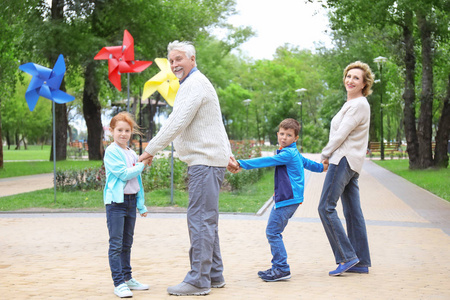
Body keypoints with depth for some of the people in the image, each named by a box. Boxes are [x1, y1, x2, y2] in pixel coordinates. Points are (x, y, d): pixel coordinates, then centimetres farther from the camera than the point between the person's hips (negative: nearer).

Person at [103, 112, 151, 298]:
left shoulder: (132, 154, 15)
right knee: (116, 244, -7)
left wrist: (141, 205, 20)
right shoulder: (111, 151, -8)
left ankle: (127, 278, 23)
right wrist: (142, 166, -6)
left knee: (127, 243, 15)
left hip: (131, 201, 7)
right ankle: (118, 283, -8)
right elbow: (124, 174, -17)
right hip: (116, 201, -7)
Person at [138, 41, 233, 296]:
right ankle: (214, 275, 20)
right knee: (206, 220, 14)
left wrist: (151, 149, -12)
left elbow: (177, 123, -19)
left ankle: (199, 280, -10)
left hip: (205, 162, -11)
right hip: (207, 160, 11)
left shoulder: (194, 84, -12)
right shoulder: (195, 83, 23)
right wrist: (229, 155, 32)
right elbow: (218, 124, 29)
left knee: (200, 220, -11)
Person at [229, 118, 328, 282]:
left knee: (273, 232, -11)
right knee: (273, 232, 11)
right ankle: (278, 267, 15)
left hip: (288, 199, -11)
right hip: (283, 198, 11)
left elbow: (267, 161, -20)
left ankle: (282, 269, -8)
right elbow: (307, 163, 35)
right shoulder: (293, 153, 19)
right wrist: (322, 167, 54)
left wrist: (241, 164, -24)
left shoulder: (288, 154, -13)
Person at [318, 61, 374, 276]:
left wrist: (325, 154, -3)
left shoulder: (359, 105, -12)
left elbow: (341, 134, -15)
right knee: (352, 212, 8)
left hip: (344, 160, -10)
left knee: (326, 207, -12)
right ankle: (361, 262, 10)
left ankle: (347, 257, -12)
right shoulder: (351, 104, 20)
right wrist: (330, 155, 13)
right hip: (349, 162, 10)